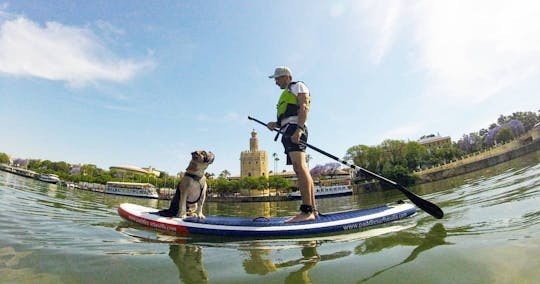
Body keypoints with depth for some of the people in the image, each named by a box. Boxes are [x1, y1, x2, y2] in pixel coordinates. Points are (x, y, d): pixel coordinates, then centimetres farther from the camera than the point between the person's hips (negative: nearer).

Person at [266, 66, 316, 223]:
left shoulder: (298, 86, 10)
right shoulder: (287, 94, 36)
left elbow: (304, 107, -8)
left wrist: (298, 129, -22)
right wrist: (276, 124, 9)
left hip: (294, 128, -9)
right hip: (289, 131, 9)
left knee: (299, 167, -22)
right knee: (301, 169, 2)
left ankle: (306, 211, -28)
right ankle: (313, 210, 2)